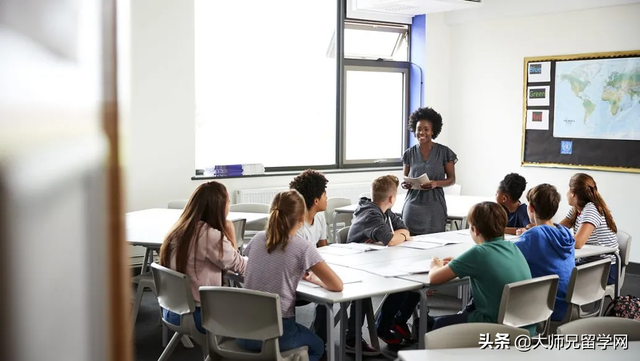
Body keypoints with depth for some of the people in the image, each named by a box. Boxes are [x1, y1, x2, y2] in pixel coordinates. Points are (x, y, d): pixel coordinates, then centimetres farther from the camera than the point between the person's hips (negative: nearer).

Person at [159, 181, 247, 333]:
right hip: (198, 315, -8)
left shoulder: (178, 231, 4)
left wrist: (225, 236, 2)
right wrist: (230, 235, -1)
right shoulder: (210, 235, -21)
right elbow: (239, 267, -7)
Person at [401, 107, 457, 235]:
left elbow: (451, 179, 4)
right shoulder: (409, 154, 6)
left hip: (434, 207, -1)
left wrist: (436, 183, -14)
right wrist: (405, 184, -7)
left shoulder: (444, 152, 0)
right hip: (413, 206, 1)